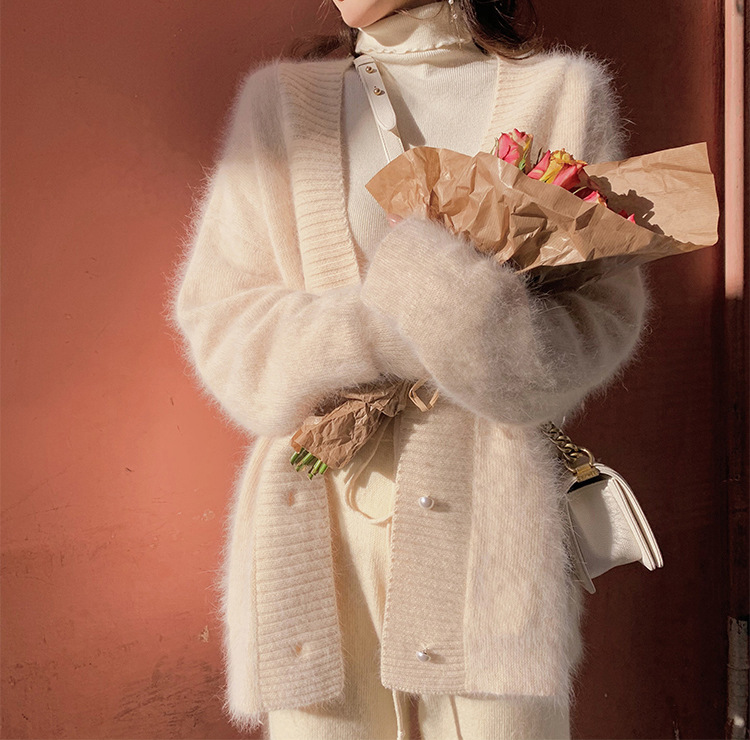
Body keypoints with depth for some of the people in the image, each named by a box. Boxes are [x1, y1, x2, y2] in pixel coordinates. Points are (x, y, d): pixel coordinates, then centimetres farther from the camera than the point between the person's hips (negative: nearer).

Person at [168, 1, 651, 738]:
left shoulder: (560, 94, 8)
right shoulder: (277, 101, 12)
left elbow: (605, 308, 2)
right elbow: (215, 312, 6)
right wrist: (367, 332, -11)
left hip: (485, 518, -1)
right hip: (322, 522, 1)